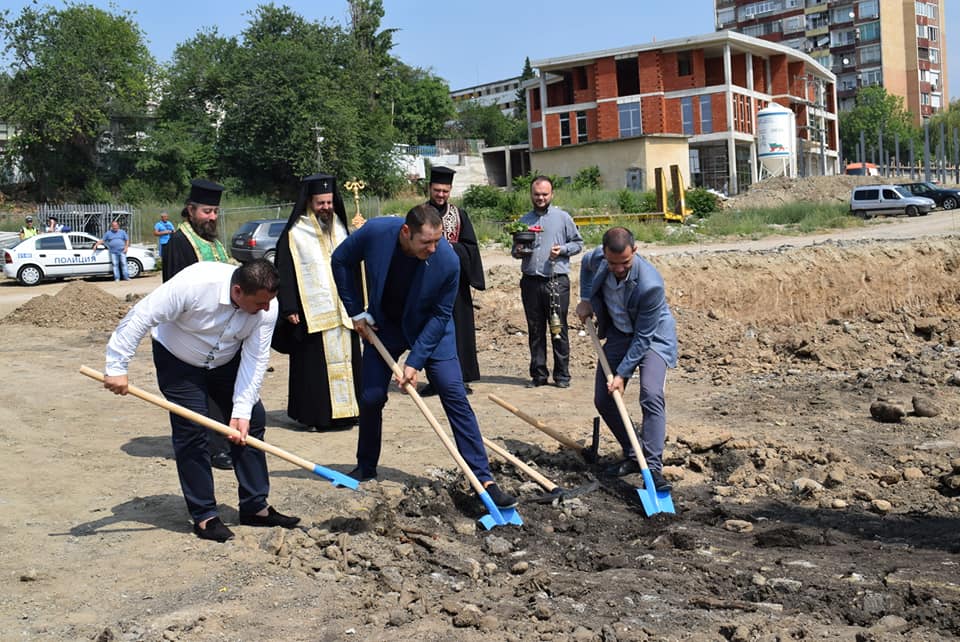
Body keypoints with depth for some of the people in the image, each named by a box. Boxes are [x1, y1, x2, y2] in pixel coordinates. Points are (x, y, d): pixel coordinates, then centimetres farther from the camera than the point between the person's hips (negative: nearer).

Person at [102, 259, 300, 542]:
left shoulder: (266, 309, -24)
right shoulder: (194, 283, -38)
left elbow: (255, 360, -20)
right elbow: (140, 317, -32)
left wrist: (242, 411, -26)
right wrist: (117, 367, -32)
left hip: (225, 362, 5)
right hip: (178, 360, -5)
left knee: (253, 420, 0)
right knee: (192, 429, -12)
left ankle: (255, 507, 10)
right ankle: (204, 516, -1)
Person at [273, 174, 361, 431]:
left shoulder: (340, 229, 13)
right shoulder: (294, 235, -4)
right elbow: (285, 274, -6)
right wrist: (289, 309, -11)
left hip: (342, 310, 5)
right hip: (311, 312, -5)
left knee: (345, 359, 6)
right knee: (314, 364, -2)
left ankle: (345, 409, 16)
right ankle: (315, 413, 6)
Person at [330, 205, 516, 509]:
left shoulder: (448, 261, -31)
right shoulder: (375, 232, -27)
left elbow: (440, 315, -19)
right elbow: (341, 261, -7)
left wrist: (415, 361, -21)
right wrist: (356, 312, -7)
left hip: (430, 329, -2)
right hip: (383, 326, 2)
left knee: (455, 395, -11)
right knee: (371, 398, 4)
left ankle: (484, 479, -7)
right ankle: (366, 467, 28)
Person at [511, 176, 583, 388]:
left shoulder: (562, 217, 5)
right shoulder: (524, 220, 14)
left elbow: (578, 242, 8)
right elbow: (514, 248, 21)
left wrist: (563, 249, -9)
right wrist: (517, 252, -2)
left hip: (557, 281, -3)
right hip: (531, 281, 3)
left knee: (559, 329, -1)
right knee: (535, 330, 7)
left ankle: (562, 374, 6)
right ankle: (538, 374, 15)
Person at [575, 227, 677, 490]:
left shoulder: (650, 284, -35)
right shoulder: (597, 258, -18)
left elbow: (643, 337, -26)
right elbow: (586, 263, 12)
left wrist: (622, 374, -24)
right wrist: (585, 299, 1)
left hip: (653, 337, -6)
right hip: (619, 334, 6)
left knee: (651, 396, -26)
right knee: (603, 401, 4)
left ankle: (653, 467, -24)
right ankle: (632, 456, 19)